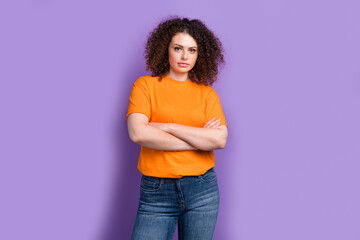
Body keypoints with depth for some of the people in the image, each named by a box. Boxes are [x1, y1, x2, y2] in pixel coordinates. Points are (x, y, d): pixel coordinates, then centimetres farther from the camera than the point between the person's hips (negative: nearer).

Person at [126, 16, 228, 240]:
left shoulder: (207, 93, 8)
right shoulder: (146, 85, 3)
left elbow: (220, 139, -7)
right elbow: (138, 133, -13)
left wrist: (167, 127, -11)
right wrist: (199, 140, -8)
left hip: (202, 190, 2)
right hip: (157, 191, -1)